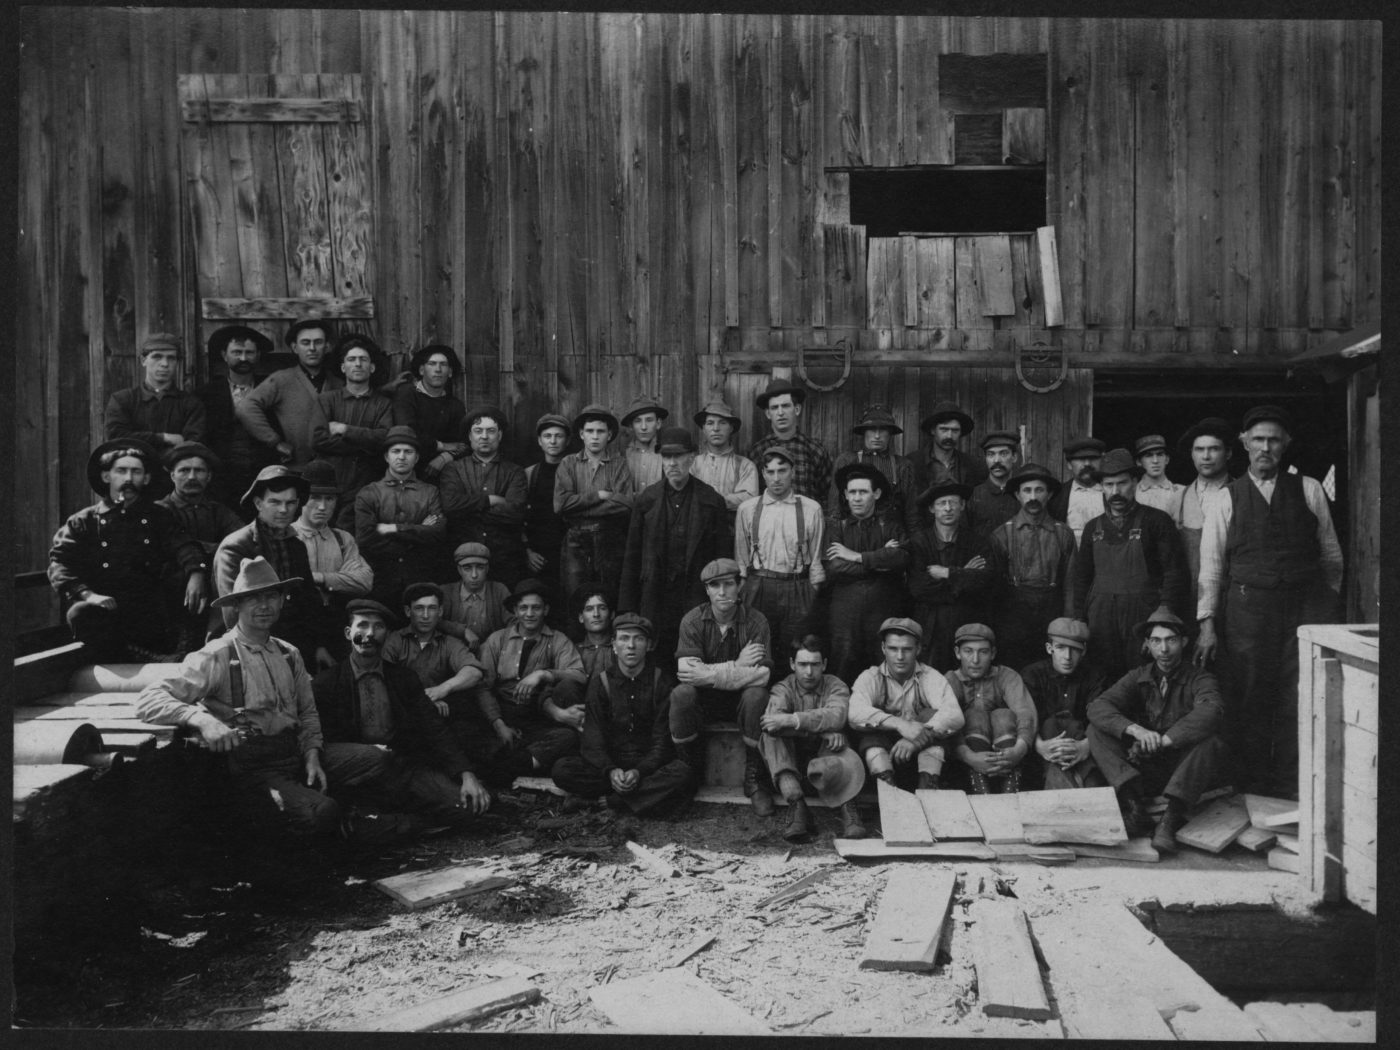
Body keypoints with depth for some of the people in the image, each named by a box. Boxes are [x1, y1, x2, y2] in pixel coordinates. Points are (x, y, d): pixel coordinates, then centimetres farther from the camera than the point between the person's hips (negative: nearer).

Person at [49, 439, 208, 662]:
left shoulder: (159, 517, 19)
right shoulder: (83, 522, 17)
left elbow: (184, 546, 2)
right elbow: (60, 563, 4)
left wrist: (196, 572, -23)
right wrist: (87, 594, -17)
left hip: (148, 615, 1)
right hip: (103, 610, -1)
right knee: (81, 613, -33)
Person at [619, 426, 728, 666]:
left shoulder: (711, 500, 2)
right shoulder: (646, 499, 6)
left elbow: (722, 555, 4)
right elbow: (632, 555, 6)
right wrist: (628, 608, 2)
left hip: (698, 600, -1)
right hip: (655, 599, 1)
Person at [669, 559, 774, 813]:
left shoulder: (755, 621, -11)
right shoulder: (692, 620, -9)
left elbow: (762, 675, -21)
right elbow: (686, 672, -21)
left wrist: (707, 674, -25)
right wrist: (738, 667, -25)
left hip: (741, 698, 0)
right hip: (704, 699, 1)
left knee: (757, 695, -33)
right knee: (681, 694, -31)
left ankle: (755, 780, -13)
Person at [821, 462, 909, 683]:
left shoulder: (892, 526, 11)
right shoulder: (835, 526, 9)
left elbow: (903, 557, -9)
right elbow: (832, 568, -6)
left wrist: (857, 557, -6)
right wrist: (879, 561, -2)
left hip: (883, 607, 1)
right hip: (844, 607, 0)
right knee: (843, 669, -2)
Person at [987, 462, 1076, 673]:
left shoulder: (1063, 534, 6)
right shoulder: (1001, 534, 3)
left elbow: (1070, 582, 7)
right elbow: (993, 582, 6)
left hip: (1052, 615, 1)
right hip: (1013, 614, -1)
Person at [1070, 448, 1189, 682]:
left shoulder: (1157, 521, 4)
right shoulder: (1093, 527, 15)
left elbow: (1174, 571, -2)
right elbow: (1080, 577, 18)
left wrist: (1165, 611, -12)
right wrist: (1077, 621, 10)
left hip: (1144, 617, -3)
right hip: (1100, 617, 3)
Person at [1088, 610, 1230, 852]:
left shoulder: (1200, 679, -2)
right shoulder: (1138, 677, 7)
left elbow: (1211, 712, -26)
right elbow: (1097, 706, -9)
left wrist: (1163, 741, -31)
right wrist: (1135, 729, -27)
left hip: (1183, 770, -3)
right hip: (1141, 771, 3)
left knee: (1212, 743, -32)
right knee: (1095, 731, -14)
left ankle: (1170, 820, -34)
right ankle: (1134, 805, -30)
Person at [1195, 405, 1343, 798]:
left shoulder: (1309, 491, 7)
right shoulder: (1226, 500, 3)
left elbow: (1331, 555, 12)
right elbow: (1211, 566, 1)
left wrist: (1330, 604, 11)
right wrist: (1207, 624, -4)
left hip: (1304, 606, 1)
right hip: (1246, 607, -1)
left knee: (1299, 699, 0)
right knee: (1248, 700, 2)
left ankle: (1291, 786, 12)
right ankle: (1253, 787, 15)